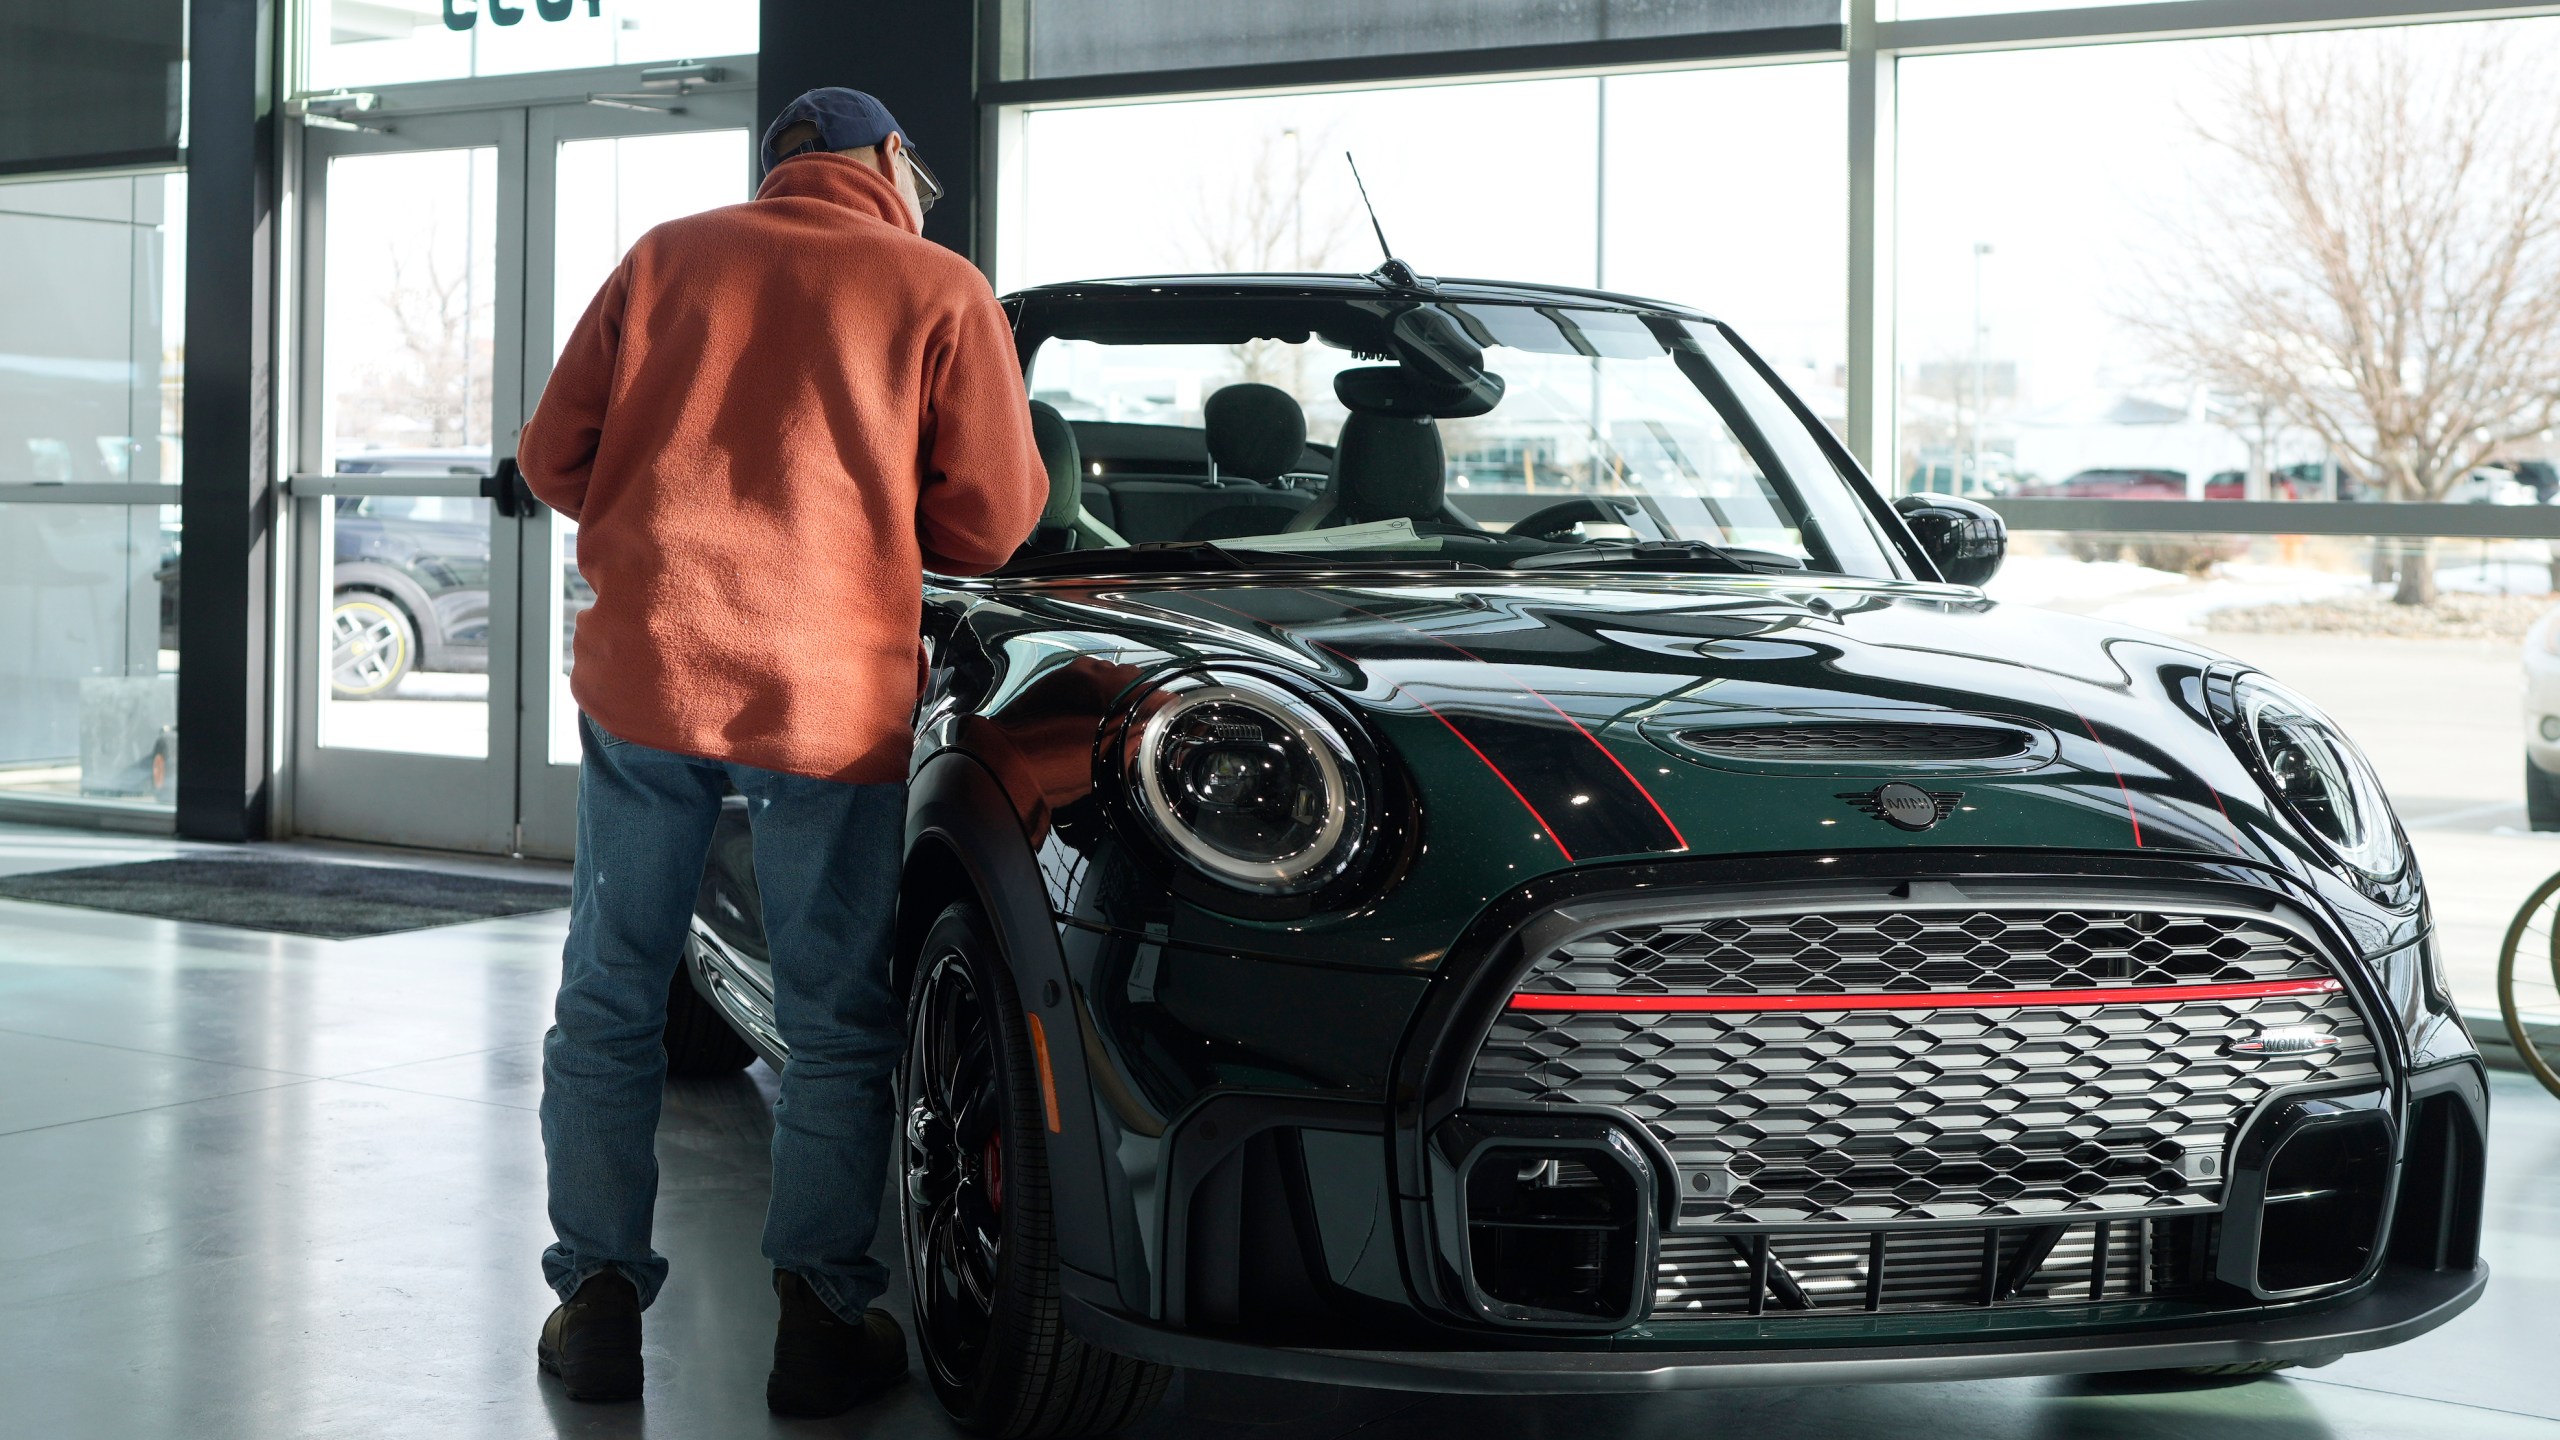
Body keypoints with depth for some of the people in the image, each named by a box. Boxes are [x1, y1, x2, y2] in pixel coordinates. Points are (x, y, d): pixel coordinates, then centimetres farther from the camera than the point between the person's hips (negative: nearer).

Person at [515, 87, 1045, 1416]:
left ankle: (598, 1299, 14)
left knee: (609, 1004, 13)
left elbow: (554, 455, 12)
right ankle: (820, 1317, 9)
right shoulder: (940, 291, 4)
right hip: (831, 694, -2)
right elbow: (993, 519, 3)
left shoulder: (667, 257, 12)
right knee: (836, 1025, 10)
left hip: (644, 671, 2)